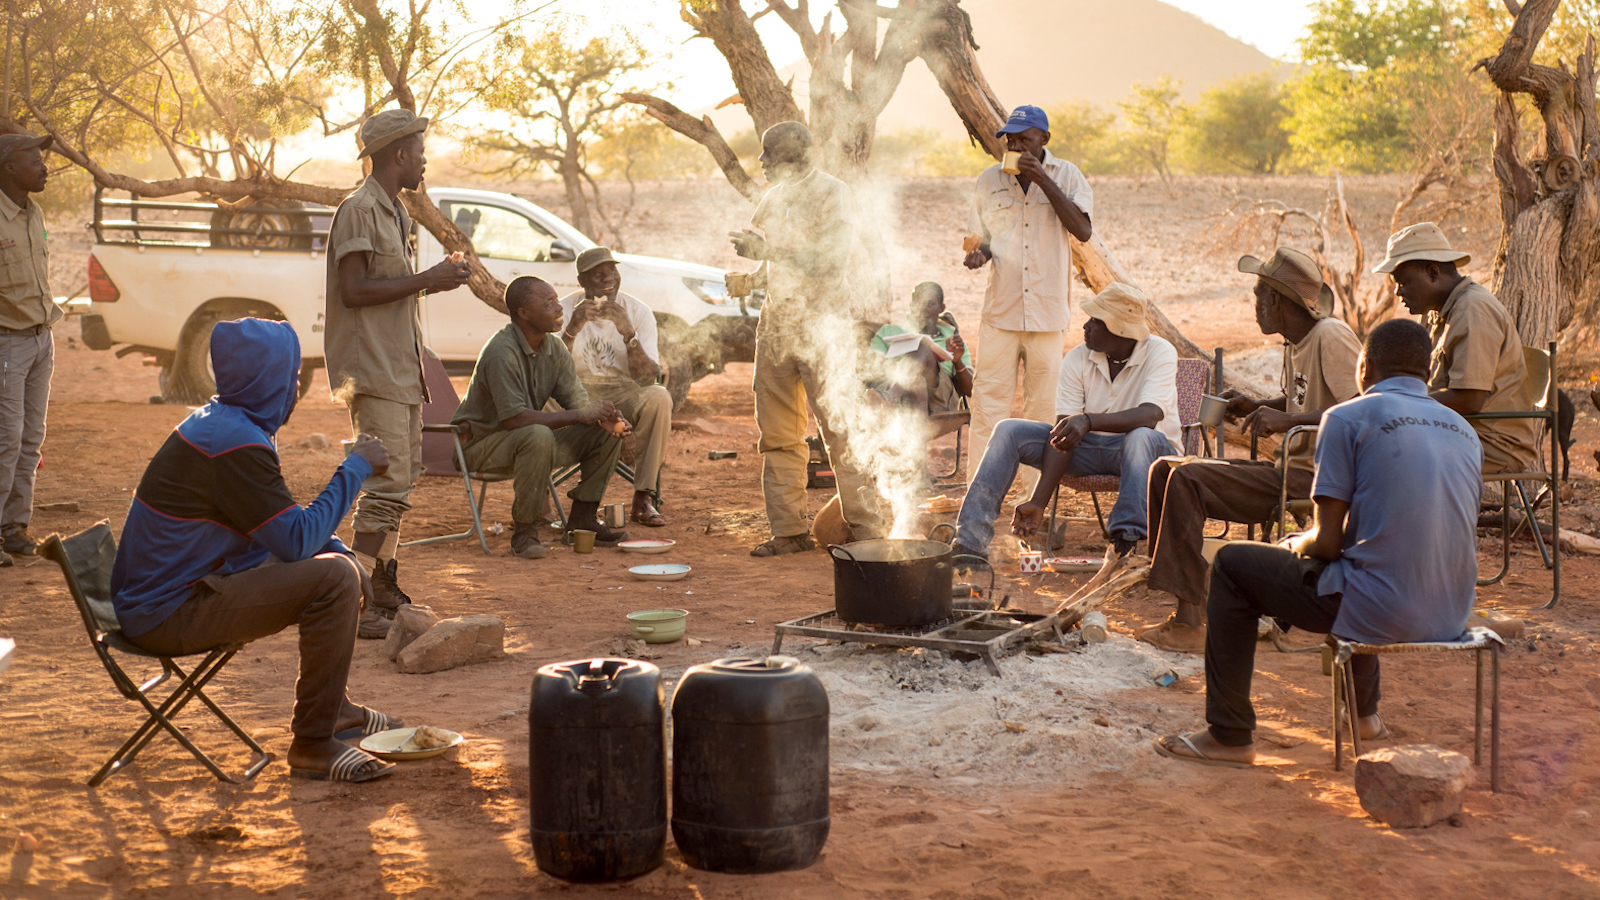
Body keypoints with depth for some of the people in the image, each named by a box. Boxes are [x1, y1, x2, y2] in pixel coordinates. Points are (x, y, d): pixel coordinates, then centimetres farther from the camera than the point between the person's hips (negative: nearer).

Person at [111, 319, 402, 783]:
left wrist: (342, 552, 3)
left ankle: (333, 707, 30)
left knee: (335, 558, 20)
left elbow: (283, 525, 19)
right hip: (169, 615, -11)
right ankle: (313, 745, -16)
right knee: (333, 578, -25)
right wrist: (356, 468, -15)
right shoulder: (236, 443, -23)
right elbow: (298, 540, -24)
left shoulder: (220, 422, 10)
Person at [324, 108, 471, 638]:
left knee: (404, 475, 13)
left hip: (399, 368, 10)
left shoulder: (395, 212, 19)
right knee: (389, 481, -15)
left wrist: (435, 282, 12)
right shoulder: (360, 210, -13)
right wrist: (427, 280, -18)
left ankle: (386, 592, 21)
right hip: (371, 370, -10)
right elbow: (353, 290, -21)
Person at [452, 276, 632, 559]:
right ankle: (524, 532, -25)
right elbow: (513, 418, -32)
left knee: (609, 430, -5)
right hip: (482, 444, -8)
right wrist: (580, 414, -32)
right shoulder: (501, 352, -26)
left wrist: (604, 417, -25)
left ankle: (583, 517, 4)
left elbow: (578, 400, -1)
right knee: (538, 436, -40)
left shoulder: (554, 349, 0)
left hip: (531, 440, 8)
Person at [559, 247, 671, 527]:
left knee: (659, 398, -31)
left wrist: (629, 334, -31)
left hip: (622, 392, 1)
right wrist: (572, 330, -33)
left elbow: (648, 379, -16)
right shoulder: (564, 310, -8)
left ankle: (643, 499, -23)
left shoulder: (638, 311, -6)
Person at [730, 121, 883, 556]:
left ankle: (865, 527, 1)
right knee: (777, 434, 5)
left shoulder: (832, 193, -7)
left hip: (823, 322, -7)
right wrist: (752, 274, 7)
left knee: (841, 429, -6)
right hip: (776, 320, 7)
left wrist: (767, 250, -20)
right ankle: (789, 530, 12)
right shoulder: (774, 197, 15)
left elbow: (831, 257, -19)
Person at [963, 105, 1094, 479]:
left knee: (1042, 404, 3)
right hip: (1000, 308, 1)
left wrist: (1042, 179, -15)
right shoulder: (990, 180, 8)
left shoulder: (1066, 175, 2)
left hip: (1047, 310, -1)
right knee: (988, 401, -5)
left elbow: (1083, 231, -11)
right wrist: (978, 254, -7)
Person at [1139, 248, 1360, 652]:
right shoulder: (1295, 343, 14)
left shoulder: (1332, 338, -15)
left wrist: (1289, 420, -27)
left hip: (1317, 480, -10)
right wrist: (1255, 408, 12)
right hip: (1291, 468, 10)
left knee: (1186, 480, -22)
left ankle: (1189, 624, -22)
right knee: (1165, 471, 6)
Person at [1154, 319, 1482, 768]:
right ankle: (1364, 711, 47)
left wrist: (1297, 544, 14)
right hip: (1452, 616, 7)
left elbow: (1327, 542, -11)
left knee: (1232, 564, 13)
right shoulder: (1464, 430, 12)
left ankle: (1230, 735, 15)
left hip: (1379, 612, -7)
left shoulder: (1348, 418, -6)